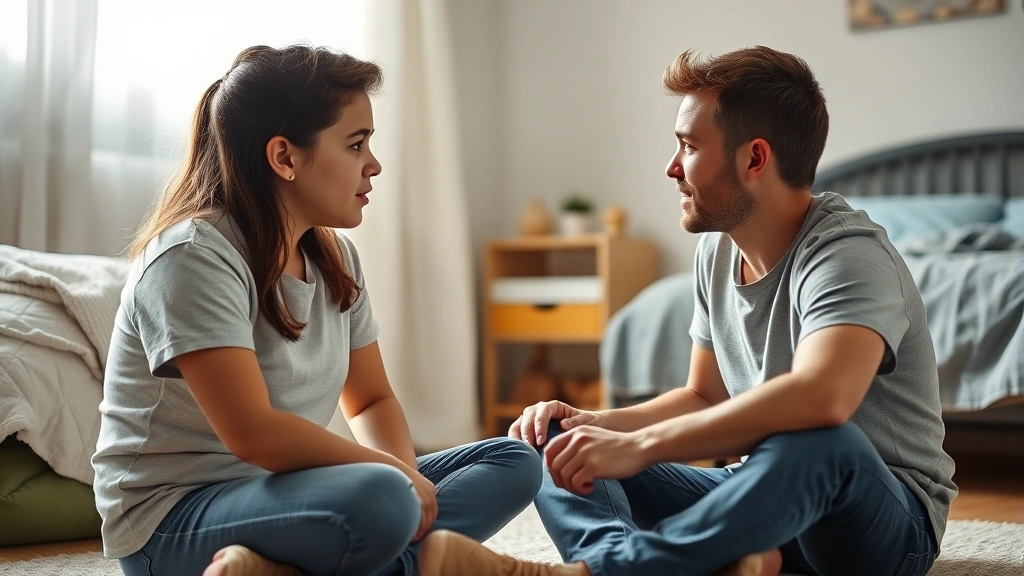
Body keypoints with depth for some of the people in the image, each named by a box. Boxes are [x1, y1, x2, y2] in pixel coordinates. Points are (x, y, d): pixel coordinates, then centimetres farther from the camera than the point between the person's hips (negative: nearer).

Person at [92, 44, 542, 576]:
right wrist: (395, 472, -16)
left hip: (285, 490, 10)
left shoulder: (335, 258, 8)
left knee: (514, 462, 1)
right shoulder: (193, 255, -17)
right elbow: (253, 433, -25)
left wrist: (404, 473, -10)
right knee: (380, 502, -39)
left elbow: (371, 401, 11)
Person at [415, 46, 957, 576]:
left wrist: (639, 445, -36)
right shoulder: (717, 251, 4)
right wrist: (596, 423, -4)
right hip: (770, 496, 7)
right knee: (555, 445, -3)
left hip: (891, 519, -7)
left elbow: (821, 396, -40)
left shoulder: (845, 253, -20)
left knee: (816, 441, -41)